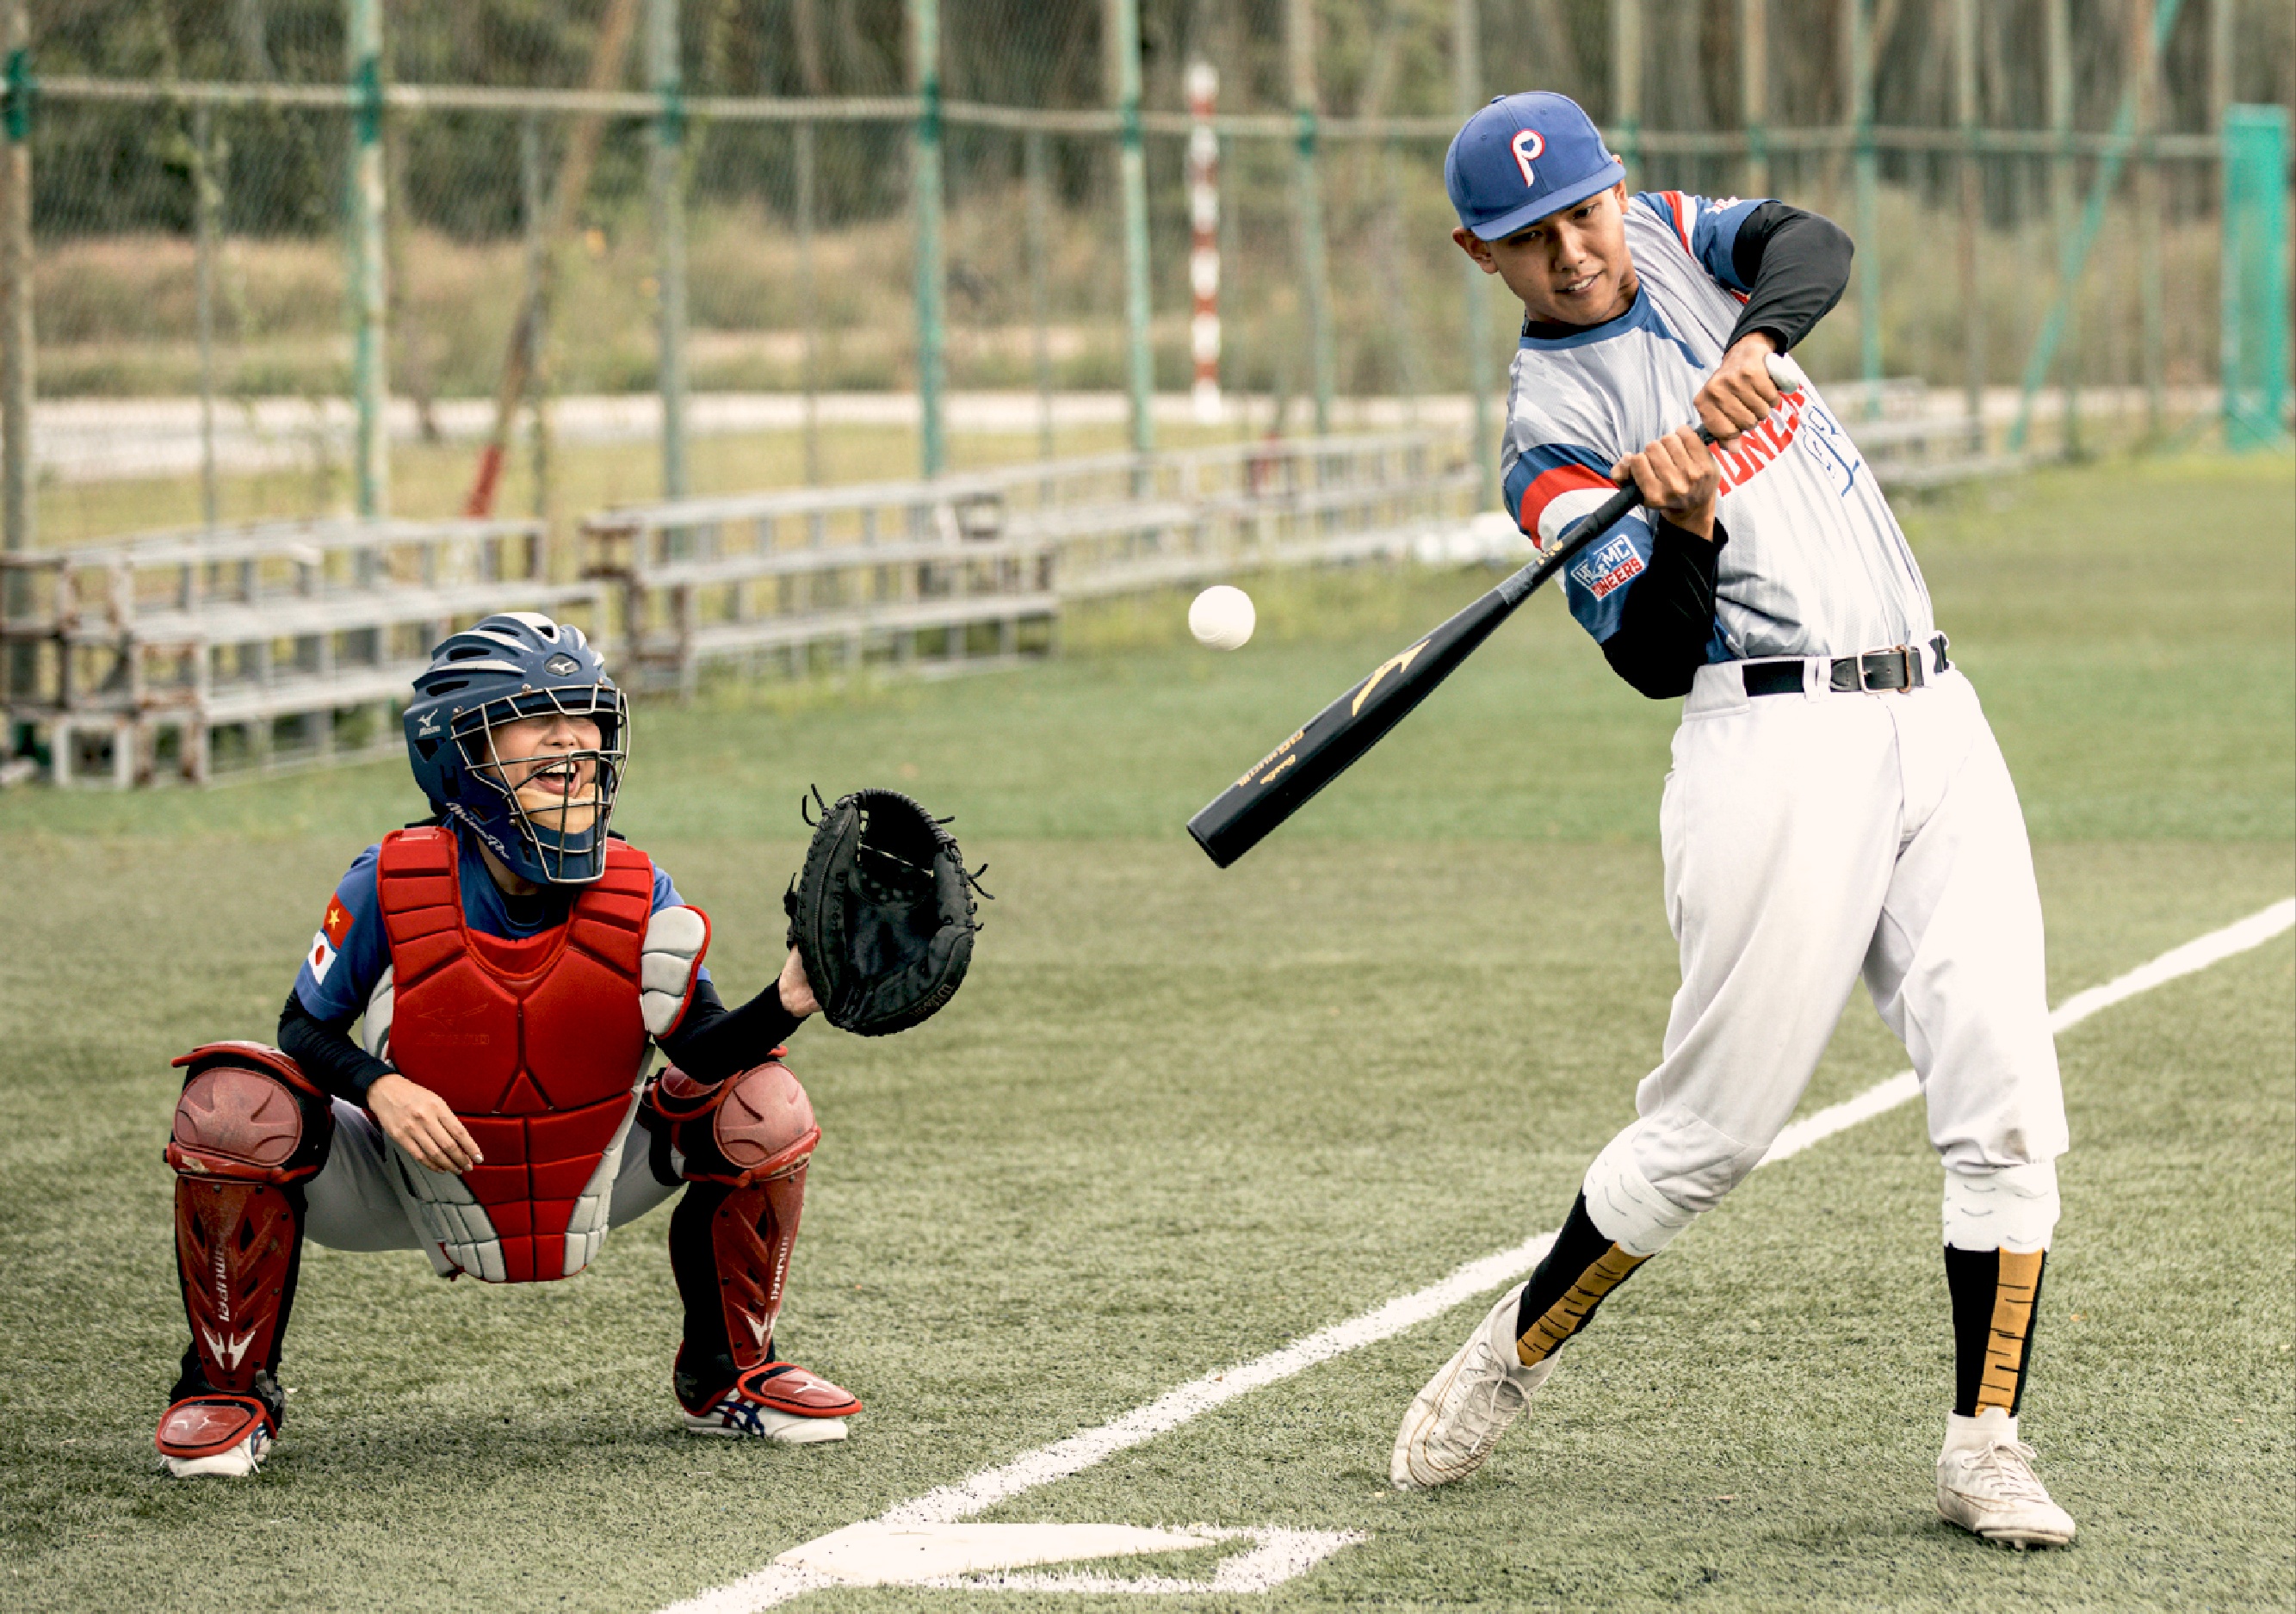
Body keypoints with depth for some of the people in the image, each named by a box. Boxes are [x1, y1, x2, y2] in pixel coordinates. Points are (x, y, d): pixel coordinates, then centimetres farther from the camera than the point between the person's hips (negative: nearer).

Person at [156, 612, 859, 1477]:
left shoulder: (639, 895, -17)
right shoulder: (392, 886, -21)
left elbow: (702, 1045, -21)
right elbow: (308, 1026, -10)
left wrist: (788, 1002, -42)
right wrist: (379, 1089, -31)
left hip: (584, 1192, 2)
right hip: (421, 1184, -2)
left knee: (758, 1105, -16)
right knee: (236, 1107, -27)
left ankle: (728, 1375, 10)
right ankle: (230, 1386, -3)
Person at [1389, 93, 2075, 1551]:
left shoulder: (1671, 240, 14)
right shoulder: (1555, 437, -3)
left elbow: (1815, 245, -7)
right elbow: (1654, 660, -12)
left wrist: (1754, 344, -25)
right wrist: (1679, 530, -30)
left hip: (1933, 722, 5)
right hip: (1777, 746, -5)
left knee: (2007, 1105, -6)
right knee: (1714, 1128, -4)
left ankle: (1987, 1445, -3)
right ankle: (1512, 1357, 19)